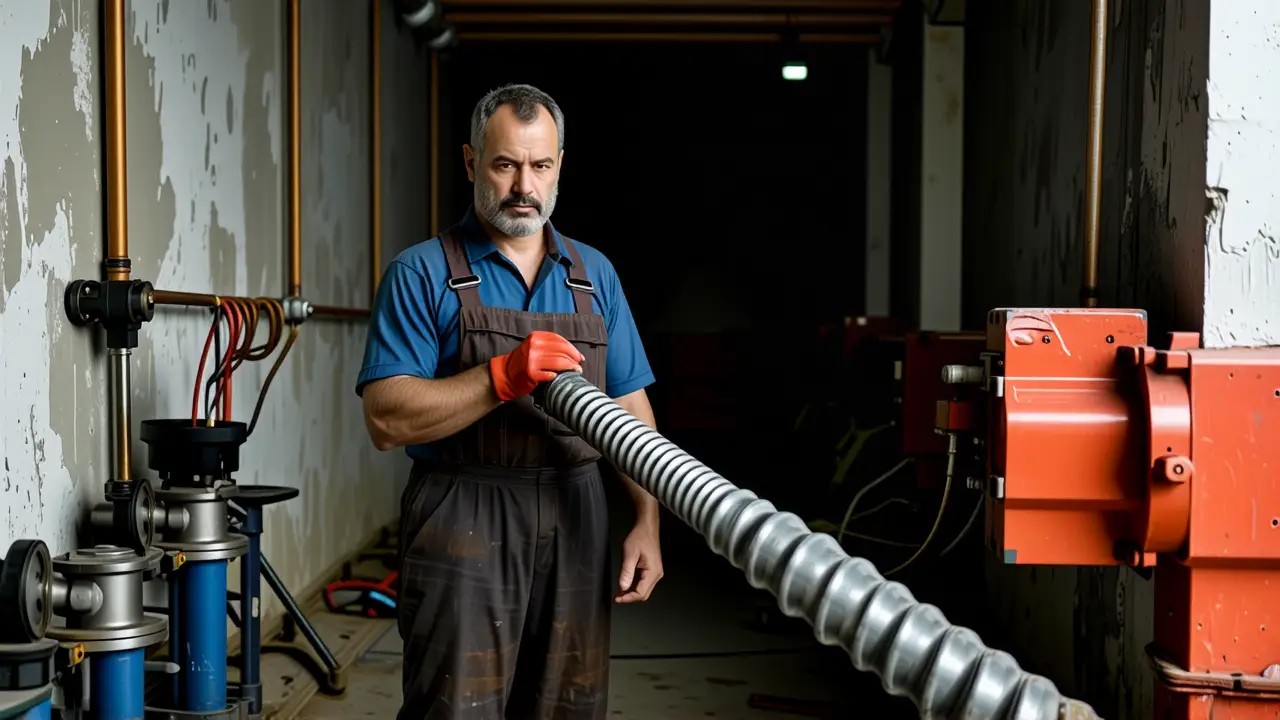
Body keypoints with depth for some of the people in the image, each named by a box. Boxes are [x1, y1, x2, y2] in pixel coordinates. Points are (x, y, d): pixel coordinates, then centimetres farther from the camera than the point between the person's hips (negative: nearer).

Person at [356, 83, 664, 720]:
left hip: (577, 525, 5)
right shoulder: (422, 274, -2)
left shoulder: (595, 274, 12)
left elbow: (630, 409, 12)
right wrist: (503, 377, -21)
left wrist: (647, 522, 1)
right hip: (464, 527, -4)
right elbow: (386, 420, -11)